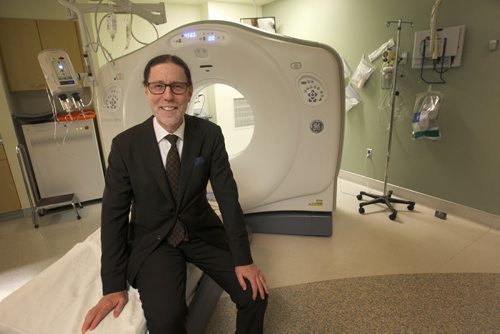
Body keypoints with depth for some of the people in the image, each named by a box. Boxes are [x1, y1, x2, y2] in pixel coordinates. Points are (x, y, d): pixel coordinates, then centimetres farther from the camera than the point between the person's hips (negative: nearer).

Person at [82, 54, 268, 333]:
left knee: (255, 292, -10)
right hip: (152, 240, -1)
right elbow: (114, 214, -7)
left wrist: (243, 259, -13)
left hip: (202, 231, 2)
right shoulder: (126, 145, -11)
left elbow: (227, 196, -10)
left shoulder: (210, 134, -10)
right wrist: (113, 286, -8)